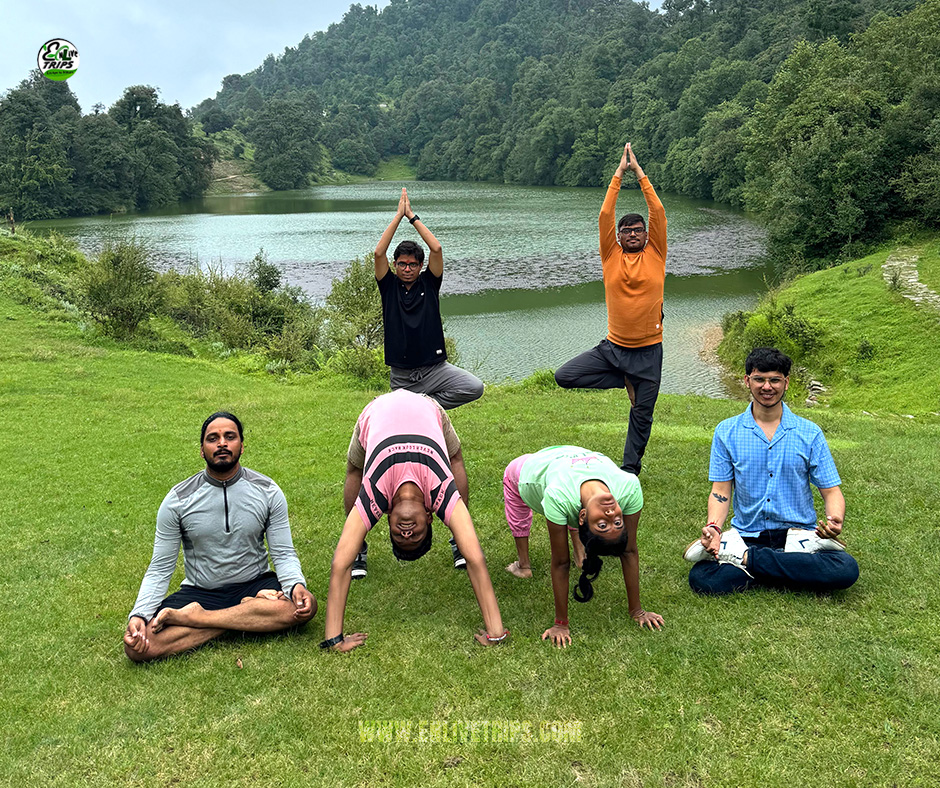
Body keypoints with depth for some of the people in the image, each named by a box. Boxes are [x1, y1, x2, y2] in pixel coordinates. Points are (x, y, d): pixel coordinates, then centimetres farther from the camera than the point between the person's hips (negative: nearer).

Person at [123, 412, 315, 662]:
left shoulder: (267, 492, -4)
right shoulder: (178, 501, -5)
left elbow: (284, 554, -5)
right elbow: (160, 568, -3)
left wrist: (296, 585, -28)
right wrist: (139, 614, -20)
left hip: (254, 584, 1)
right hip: (199, 593, -1)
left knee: (305, 606, -32)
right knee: (138, 646, -24)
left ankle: (186, 617, -23)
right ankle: (245, 618, -19)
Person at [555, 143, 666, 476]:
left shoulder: (655, 255, 1)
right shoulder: (611, 255, 2)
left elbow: (658, 211, -5)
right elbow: (605, 214, -5)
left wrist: (638, 171, -3)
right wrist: (619, 172, -4)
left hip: (648, 350, -1)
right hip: (612, 346, 1)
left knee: (641, 415, 7)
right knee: (563, 376, -12)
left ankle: (630, 468, 28)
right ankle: (626, 382, 7)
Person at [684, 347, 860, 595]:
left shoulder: (809, 433, 5)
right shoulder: (727, 432, 5)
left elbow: (831, 490, 5)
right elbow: (721, 491, 3)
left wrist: (835, 520, -18)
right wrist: (713, 527, -17)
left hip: (799, 534, 1)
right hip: (746, 535, -1)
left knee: (846, 570, -30)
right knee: (701, 578, -27)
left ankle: (745, 558, -19)